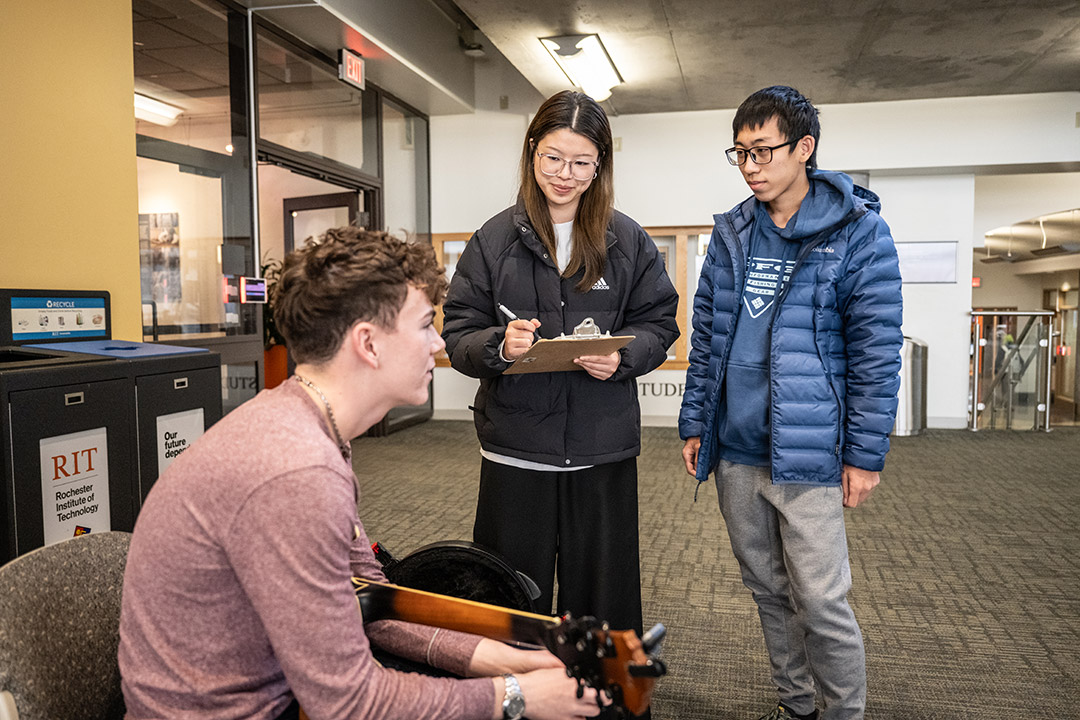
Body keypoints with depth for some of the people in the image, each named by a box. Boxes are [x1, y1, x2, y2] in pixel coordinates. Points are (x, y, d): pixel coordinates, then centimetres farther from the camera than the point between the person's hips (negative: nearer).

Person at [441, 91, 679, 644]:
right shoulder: (495, 239, 2)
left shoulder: (628, 240, 5)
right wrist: (499, 345, -21)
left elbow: (659, 324, 6)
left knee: (602, 598, 12)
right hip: (515, 448, 0)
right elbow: (458, 334, 0)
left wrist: (623, 356, -14)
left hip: (604, 448, 1)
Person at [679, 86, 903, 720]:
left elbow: (877, 352, -8)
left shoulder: (859, 232, -7)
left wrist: (865, 455, -9)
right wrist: (695, 424, 9)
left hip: (808, 456, -5)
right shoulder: (732, 232, 8)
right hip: (735, 452, 5)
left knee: (822, 601, 0)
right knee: (769, 590, 17)